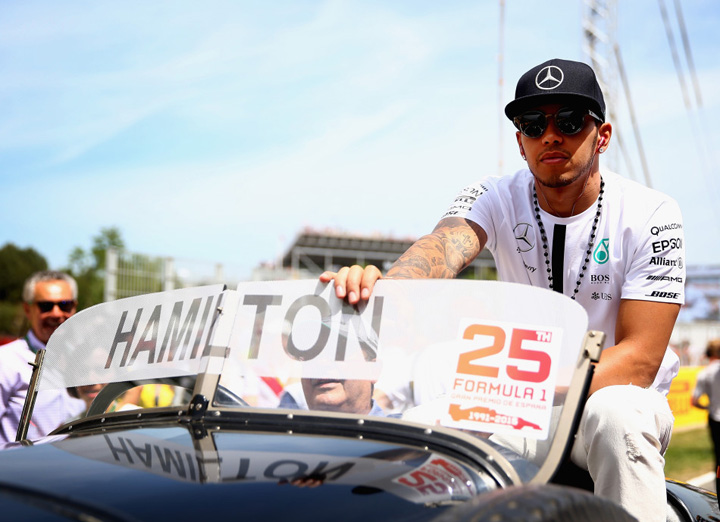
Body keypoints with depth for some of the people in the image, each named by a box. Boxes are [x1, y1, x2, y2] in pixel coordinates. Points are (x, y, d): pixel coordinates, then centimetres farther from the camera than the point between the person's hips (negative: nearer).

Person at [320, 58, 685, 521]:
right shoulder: (497, 198, -7)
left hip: (615, 391, -2)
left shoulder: (650, 214, -13)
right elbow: (445, 246, -30)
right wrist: (382, 287, -54)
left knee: (614, 414, -36)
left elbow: (640, 357, -19)